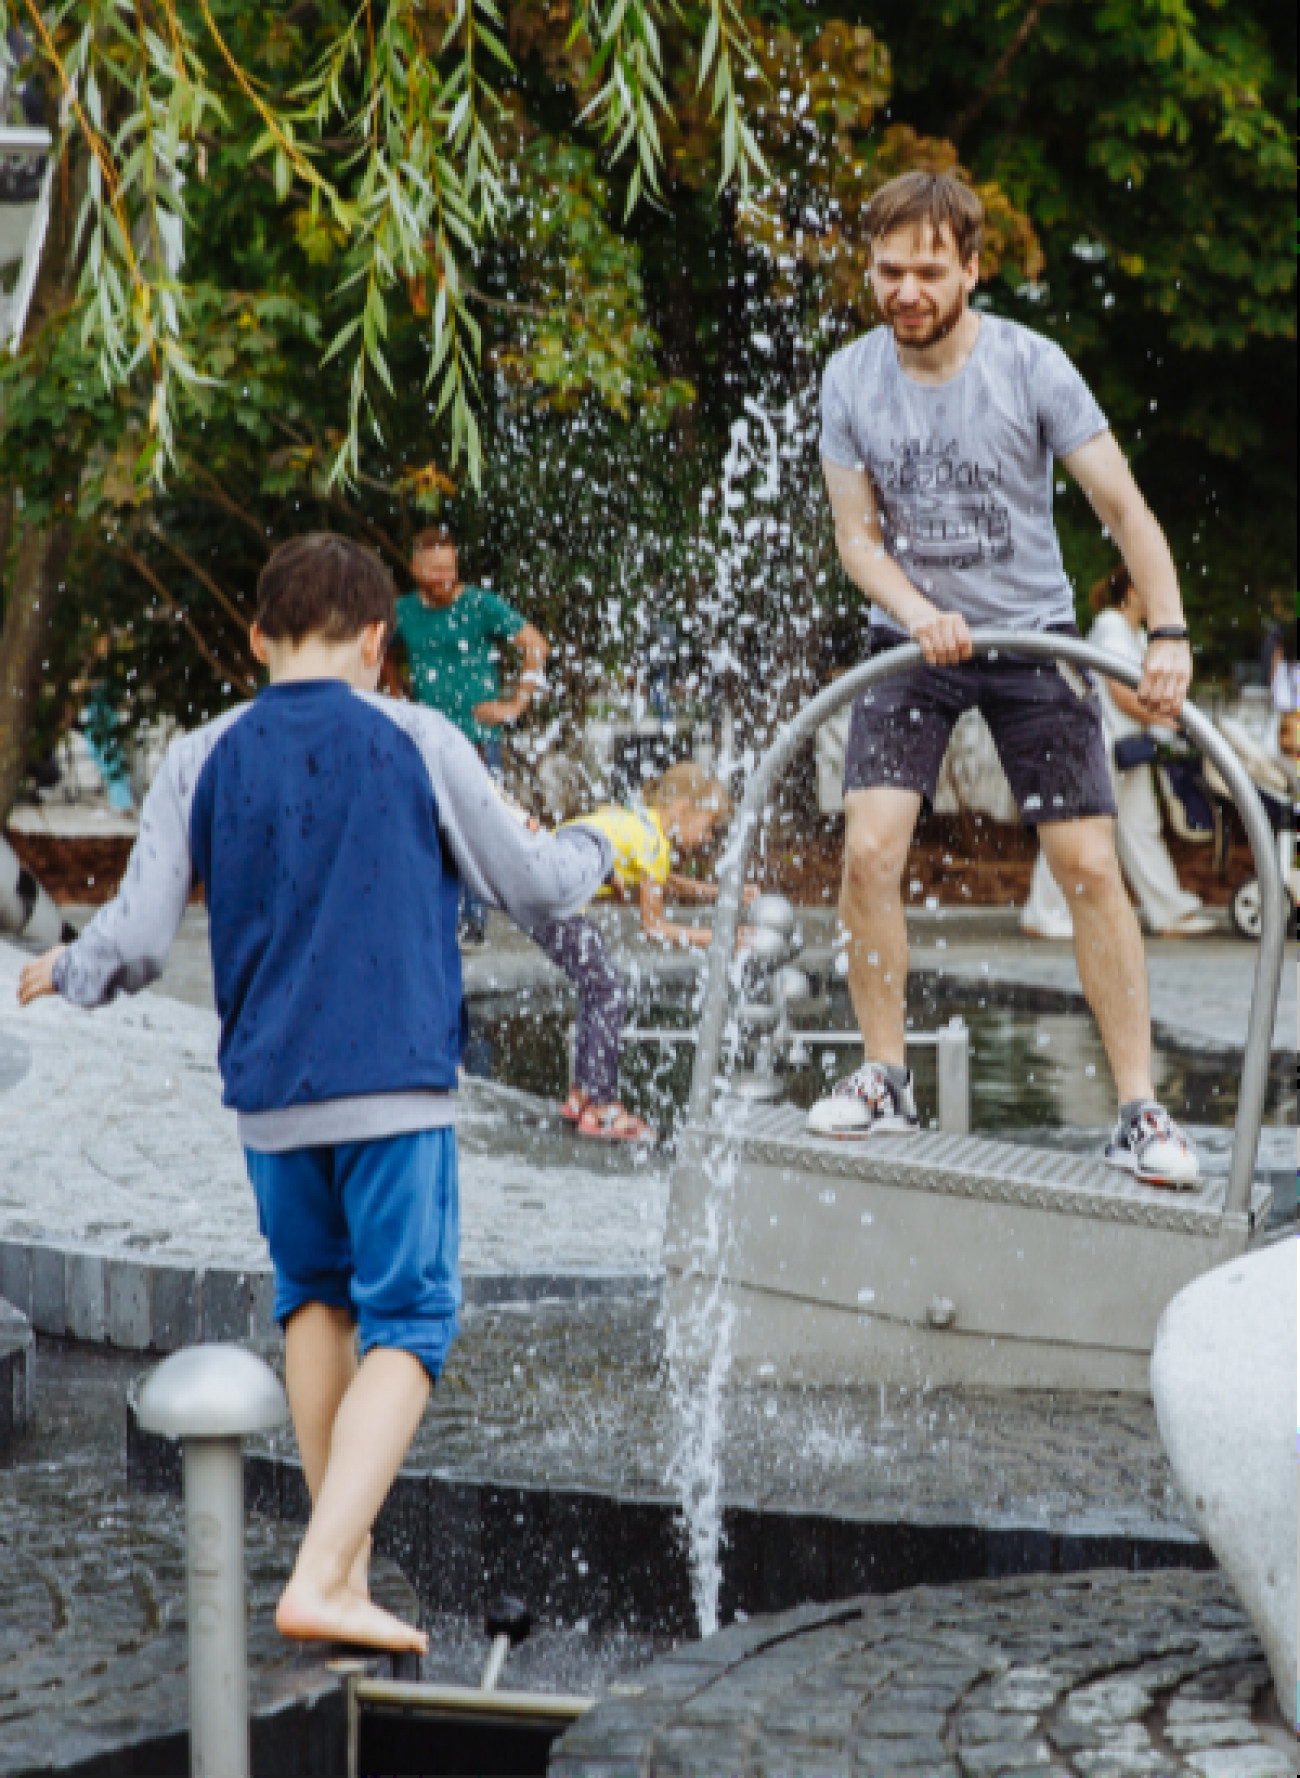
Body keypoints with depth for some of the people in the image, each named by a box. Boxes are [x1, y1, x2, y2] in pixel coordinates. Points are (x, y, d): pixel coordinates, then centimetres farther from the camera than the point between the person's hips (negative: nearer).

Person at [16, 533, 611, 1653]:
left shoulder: (202, 763, 4)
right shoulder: (415, 743, -2)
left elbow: (136, 945, 0)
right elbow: (536, 889, 4)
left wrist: (65, 973, 22)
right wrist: (601, 847, 26)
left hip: (268, 1097, 4)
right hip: (397, 1090, -3)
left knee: (314, 1295, 23)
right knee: (405, 1328, -1)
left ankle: (344, 1548, 24)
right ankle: (323, 1581, -14)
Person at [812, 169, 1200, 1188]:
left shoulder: (1030, 366, -15)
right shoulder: (851, 379, -6)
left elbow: (1125, 508, -14)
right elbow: (856, 536, -1)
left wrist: (1169, 634, -28)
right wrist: (919, 616, -21)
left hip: (1032, 636, -2)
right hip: (911, 640, 2)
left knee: (1090, 866, -8)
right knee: (869, 850, -12)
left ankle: (1140, 1110, -1)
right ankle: (886, 1081, 4)